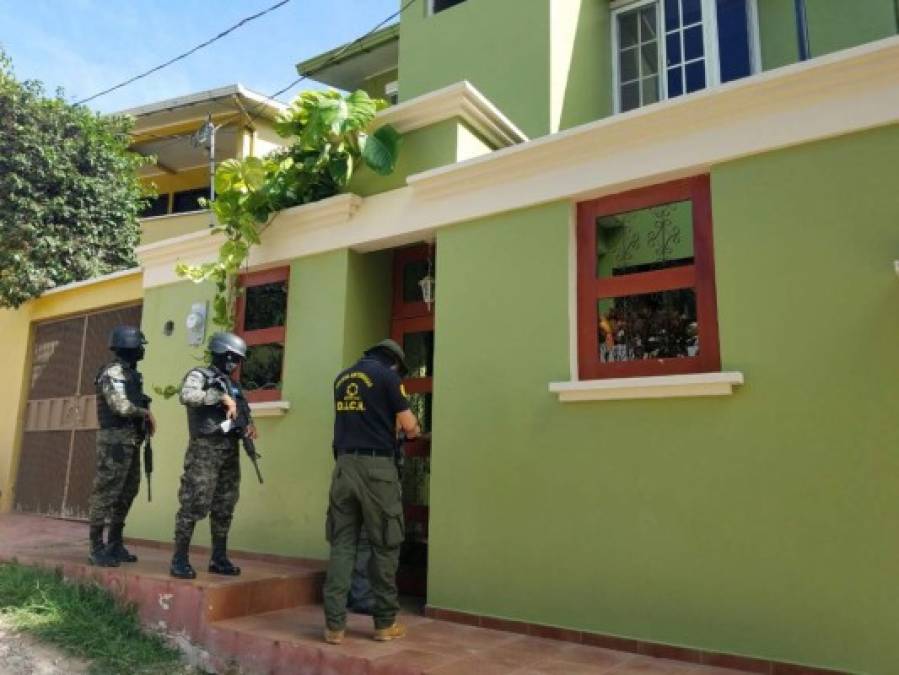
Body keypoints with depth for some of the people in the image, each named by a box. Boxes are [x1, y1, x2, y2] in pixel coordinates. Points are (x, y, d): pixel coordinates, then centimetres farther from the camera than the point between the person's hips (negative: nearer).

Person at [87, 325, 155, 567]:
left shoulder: (131, 373, 17)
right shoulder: (113, 371, -12)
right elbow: (122, 407, -22)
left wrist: (146, 418, 3)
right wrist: (146, 412, -6)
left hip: (130, 441, 10)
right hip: (116, 440, -10)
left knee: (127, 492, 13)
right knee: (106, 493, -5)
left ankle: (115, 545, 22)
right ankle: (97, 549, 1)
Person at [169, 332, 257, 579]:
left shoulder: (232, 384, 20)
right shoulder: (199, 375, -2)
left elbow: (242, 411, 23)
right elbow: (187, 396, -23)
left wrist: (249, 424, 2)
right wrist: (221, 397, -24)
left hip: (231, 450, 7)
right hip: (206, 449, -7)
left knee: (224, 508, 9)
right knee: (195, 504, -8)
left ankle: (219, 559, 17)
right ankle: (180, 559, 0)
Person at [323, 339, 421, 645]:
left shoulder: (342, 377, 15)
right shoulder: (387, 376, -4)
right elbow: (408, 426, -4)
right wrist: (413, 429, 17)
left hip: (345, 465, 5)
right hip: (376, 467, -5)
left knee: (341, 544, 7)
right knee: (384, 546, 6)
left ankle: (334, 624, 6)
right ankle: (385, 623, 14)